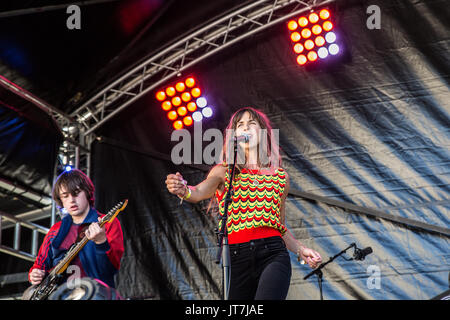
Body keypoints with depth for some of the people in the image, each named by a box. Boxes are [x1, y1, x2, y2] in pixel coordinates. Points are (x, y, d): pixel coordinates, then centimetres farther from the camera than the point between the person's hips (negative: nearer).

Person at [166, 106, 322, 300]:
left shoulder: (279, 176, 17)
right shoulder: (224, 172, 11)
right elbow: (199, 193, -11)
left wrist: (301, 250, 10)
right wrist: (183, 190, -33)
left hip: (273, 256, 0)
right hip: (237, 260, 1)